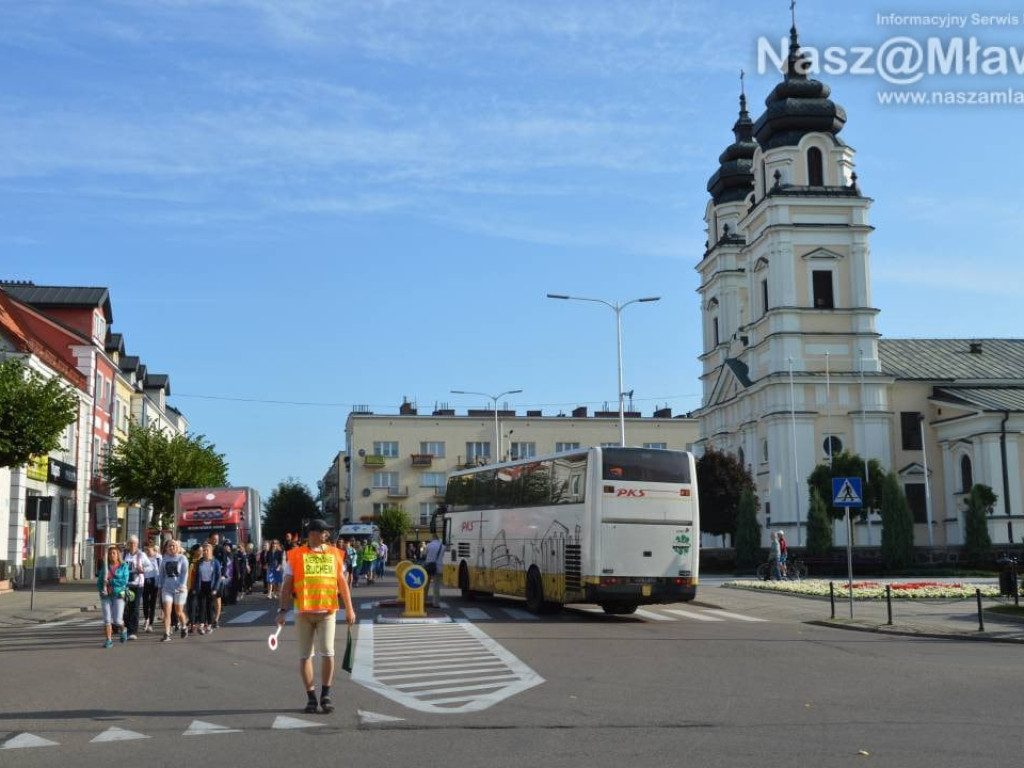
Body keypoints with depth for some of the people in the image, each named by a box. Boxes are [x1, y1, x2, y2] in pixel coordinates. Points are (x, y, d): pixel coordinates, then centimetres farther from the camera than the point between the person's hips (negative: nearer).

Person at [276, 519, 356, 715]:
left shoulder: (335, 554, 7)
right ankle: (311, 697, 15)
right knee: (305, 656, 4)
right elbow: (287, 585, 1)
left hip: (327, 612, 1)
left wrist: (349, 609, 9)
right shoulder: (296, 555, 1)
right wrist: (283, 610, -7)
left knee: (327, 653, -6)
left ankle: (325, 695, 7)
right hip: (303, 612, 0)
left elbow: (342, 583, 12)